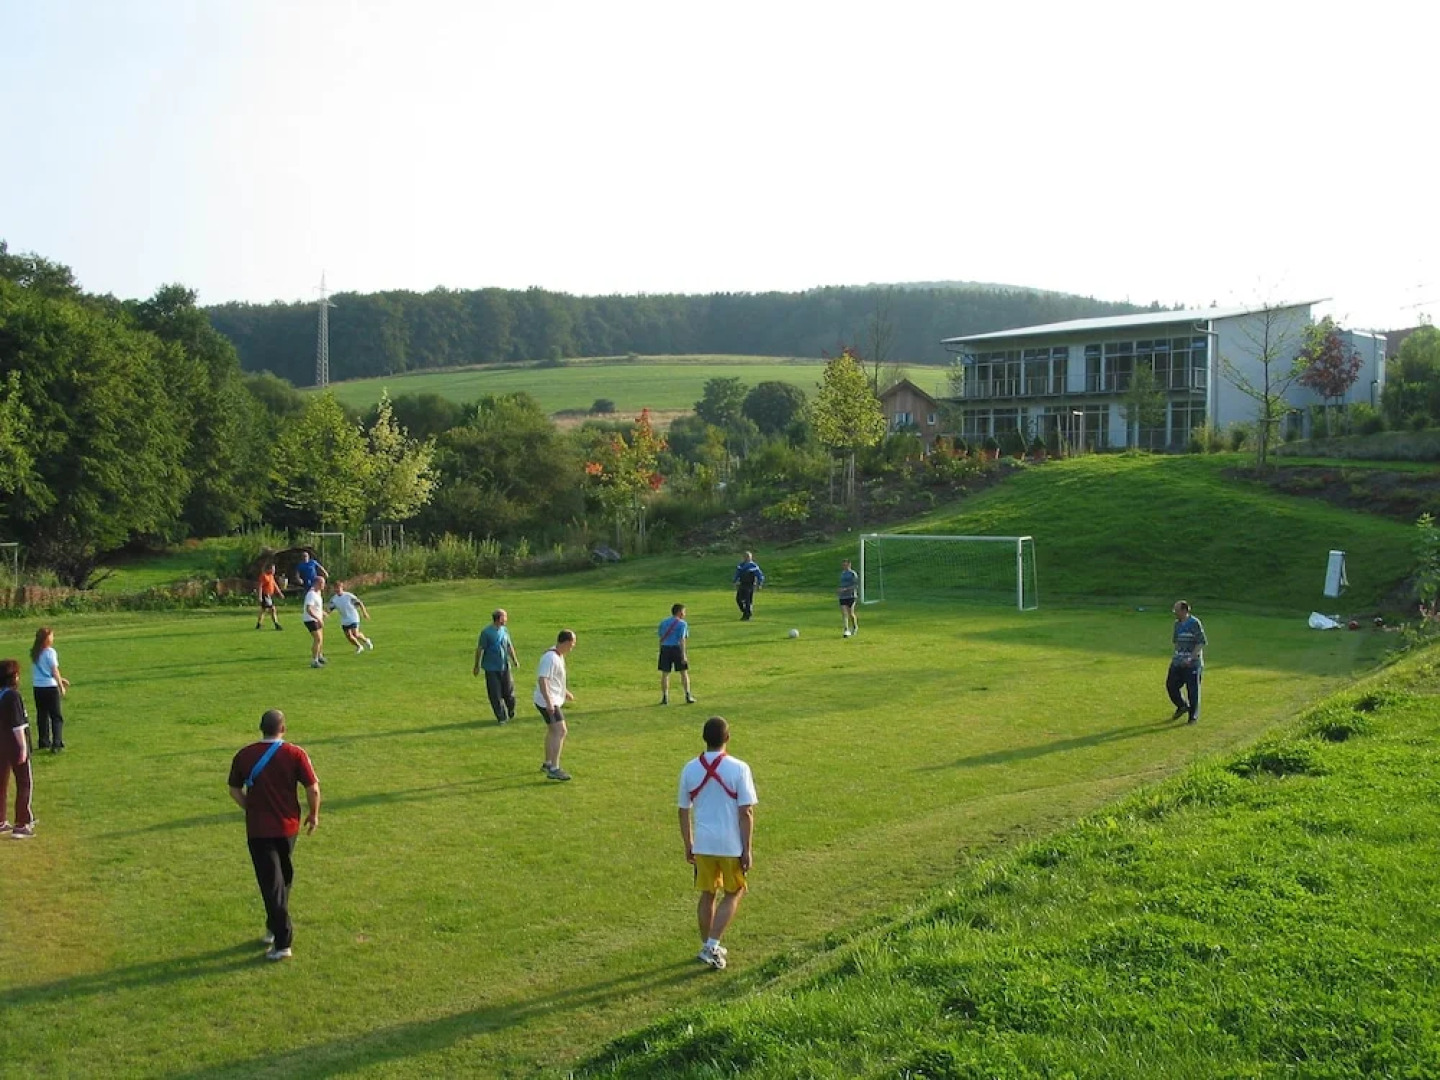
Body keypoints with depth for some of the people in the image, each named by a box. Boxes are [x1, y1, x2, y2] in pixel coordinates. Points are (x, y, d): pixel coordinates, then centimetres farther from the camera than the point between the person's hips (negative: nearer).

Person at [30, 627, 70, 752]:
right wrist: (61, 686, -2)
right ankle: (56, 744, -7)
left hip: (37, 687, 6)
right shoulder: (50, 652, -13)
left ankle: (44, 742, 22)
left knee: (42, 715, 16)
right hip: (50, 687, -6)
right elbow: (54, 671, -12)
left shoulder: (34, 653, 8)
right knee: (56, 717, 0)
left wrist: (60, 679, 22)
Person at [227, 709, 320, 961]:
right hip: (287, 827, 1)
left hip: (258, 829, -1)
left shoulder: (244, 756, -4)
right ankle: (275, 928, 33)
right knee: (283, 877, 22)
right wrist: (314, 815, 6)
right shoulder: (295, 754, -9)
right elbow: (313, 789, -10)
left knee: (272, 883, 0)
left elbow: (234, 791, 6)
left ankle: (282, 942, -4)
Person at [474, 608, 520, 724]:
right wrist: (477, 666, -3)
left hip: (505, 667, 4)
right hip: (491, 668, -4)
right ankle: (502, 717, 10)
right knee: (495, 695, 0)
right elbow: (479, 649, -6)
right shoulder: (486, 632, -12)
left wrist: (515, 660, 14)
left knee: (508, 691, 7)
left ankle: (511, 713, 30)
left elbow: (509, 646, 16)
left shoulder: (505, 631, 5)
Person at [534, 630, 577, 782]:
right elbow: (542, 680, -27)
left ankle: (547, 764, 34)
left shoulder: (559, 656, 10)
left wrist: (566, 692, 33)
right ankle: (554, 769, -15)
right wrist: (549, 702, -33)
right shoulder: (550, 658, -21)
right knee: (560, 732, -14)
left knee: (553, 731, 21)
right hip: (548, 702, -11)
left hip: (554, 701, 11)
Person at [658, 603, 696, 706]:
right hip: (676, 648, -4)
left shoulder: (663, 622, 12)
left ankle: (665, 698, 6)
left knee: (665, 673, 6)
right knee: (684, 672, 7)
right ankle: (688, 696, 7)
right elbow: (682, 639, -11)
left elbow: (661, 637, 13)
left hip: (665, 648, 4)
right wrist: (684, 655, -13)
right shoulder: (682, 624, -3)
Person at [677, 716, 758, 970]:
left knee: (707, 895, 17)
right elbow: (746, 812, -11)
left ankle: (707, 946, 26)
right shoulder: (739, 768, -11)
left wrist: (688, 845, 17)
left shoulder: (689, 769, 0)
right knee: (734, 894, 13)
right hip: (732, 844, -3)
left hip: (702, 843, 3)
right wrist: (747, 849, -5)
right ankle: (712, 946, 3)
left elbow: (684, 811, 7)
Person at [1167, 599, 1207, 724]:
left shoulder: (1194, 623, -13)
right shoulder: (1177, 623, 10)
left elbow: (1201, 643, -15)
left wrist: (1191, 658, -22)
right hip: (1177, 662, 7)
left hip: (1192, 663, -7)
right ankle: (1182, 706, 29)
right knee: (1170, 685, 6)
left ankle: (1194, 716, 16)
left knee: (1193, 690, 1)